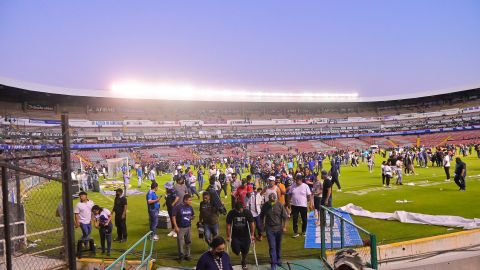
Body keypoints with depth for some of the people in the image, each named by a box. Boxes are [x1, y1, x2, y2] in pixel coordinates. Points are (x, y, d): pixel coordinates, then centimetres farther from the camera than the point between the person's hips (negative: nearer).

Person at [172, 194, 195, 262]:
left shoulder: (190, 207, 5)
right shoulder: (177, 207, -13)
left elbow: (193, 215, 18)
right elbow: (174, 217, -12)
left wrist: (192, 217, -6)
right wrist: (176, 226, -16)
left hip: (188, 227, 5)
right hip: (180, 228, -5)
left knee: (188, 242, 12)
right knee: (180, 242, -3)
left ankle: (187, 255, 25)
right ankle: (181, 255, 15)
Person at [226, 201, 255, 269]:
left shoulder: (247, 212, -15)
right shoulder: (231, 213, -15)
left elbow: (251, 224, -7)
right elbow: (228, 225, -8)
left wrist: (252, 235, -6)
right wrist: (228, 236, -6)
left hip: (245, 236, 1)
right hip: (235, 236, 0)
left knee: (245, 251, 8)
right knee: (236, 251, -9)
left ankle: (244, 264, 38)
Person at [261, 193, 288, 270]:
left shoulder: (280, 205, -11)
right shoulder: (265, 206, -8)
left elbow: (285, 216, -4)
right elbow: (261, 216, 7)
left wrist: (284, 227, -6)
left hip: (279, 228, 1)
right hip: (269, 229, 0)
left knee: (278, 246, 15)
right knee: (272, 246, -5)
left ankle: (278, 260, 34)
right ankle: (273, 263, 0)